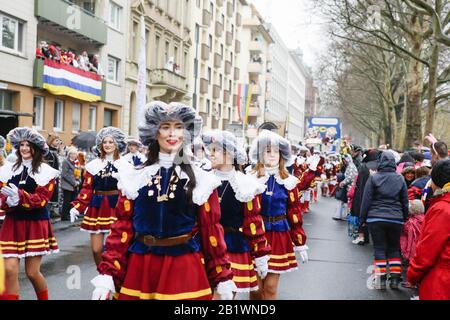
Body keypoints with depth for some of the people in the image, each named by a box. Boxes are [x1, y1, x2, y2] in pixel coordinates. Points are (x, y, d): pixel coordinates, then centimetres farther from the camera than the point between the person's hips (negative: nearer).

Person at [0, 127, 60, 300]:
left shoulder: (45, 172, -3)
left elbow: (41, 199, -12)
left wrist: (19, 195, -26)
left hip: (36, 225, -3)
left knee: (32, 272, 1)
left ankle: (44, 298, 27)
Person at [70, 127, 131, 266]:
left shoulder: (125, 166, 3)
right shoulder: (93, 165, 9)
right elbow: (87, 189, 8)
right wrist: (77, 207, -2)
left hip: (116, 208, -2)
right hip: (97, 208, 2)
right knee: (96, 249, 2)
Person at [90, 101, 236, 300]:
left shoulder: (201, 180, 0)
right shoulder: (134, 178, 3)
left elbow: (211, 231, 1)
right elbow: (122, 228, 2)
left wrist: (223, 280, 1)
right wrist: (107, 275, -5)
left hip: (185, 269, -1)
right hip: (139, 268, 1)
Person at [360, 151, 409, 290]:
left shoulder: (373, 178, -4)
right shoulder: (400, 179, 4)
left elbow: (366, 200, -3)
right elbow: (405, 202, 8)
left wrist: (363, 218, 4)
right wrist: (404, 218, 16)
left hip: (376, 218, -2)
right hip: (396, 219, 2)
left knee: (379, 248, 4)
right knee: (394, 248, 13)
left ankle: (381, 279, 3)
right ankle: (395, 279, 11)